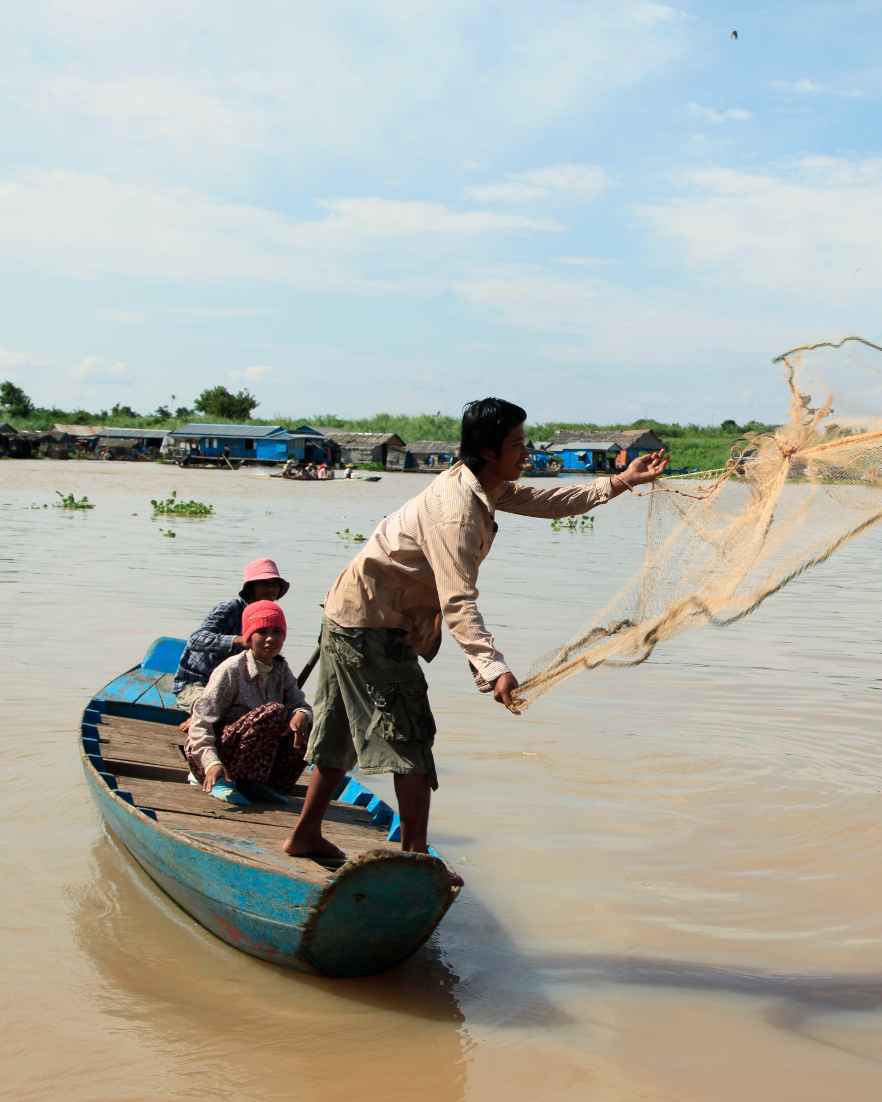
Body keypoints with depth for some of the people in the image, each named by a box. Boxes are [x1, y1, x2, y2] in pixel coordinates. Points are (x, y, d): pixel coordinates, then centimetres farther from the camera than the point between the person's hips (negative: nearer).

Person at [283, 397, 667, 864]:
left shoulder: (483, 486, 4)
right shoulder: (457, 510, -26)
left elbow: (548, 501, 12)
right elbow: (458, 603, -33)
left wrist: (622, 481, 8)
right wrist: (494, 668, -43)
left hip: (351, 616, 10)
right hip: (372, 627, -10)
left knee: (344, 733, 17)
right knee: (411, 737, -5)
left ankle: (306, 835, 27)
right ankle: (415, 854, 2)